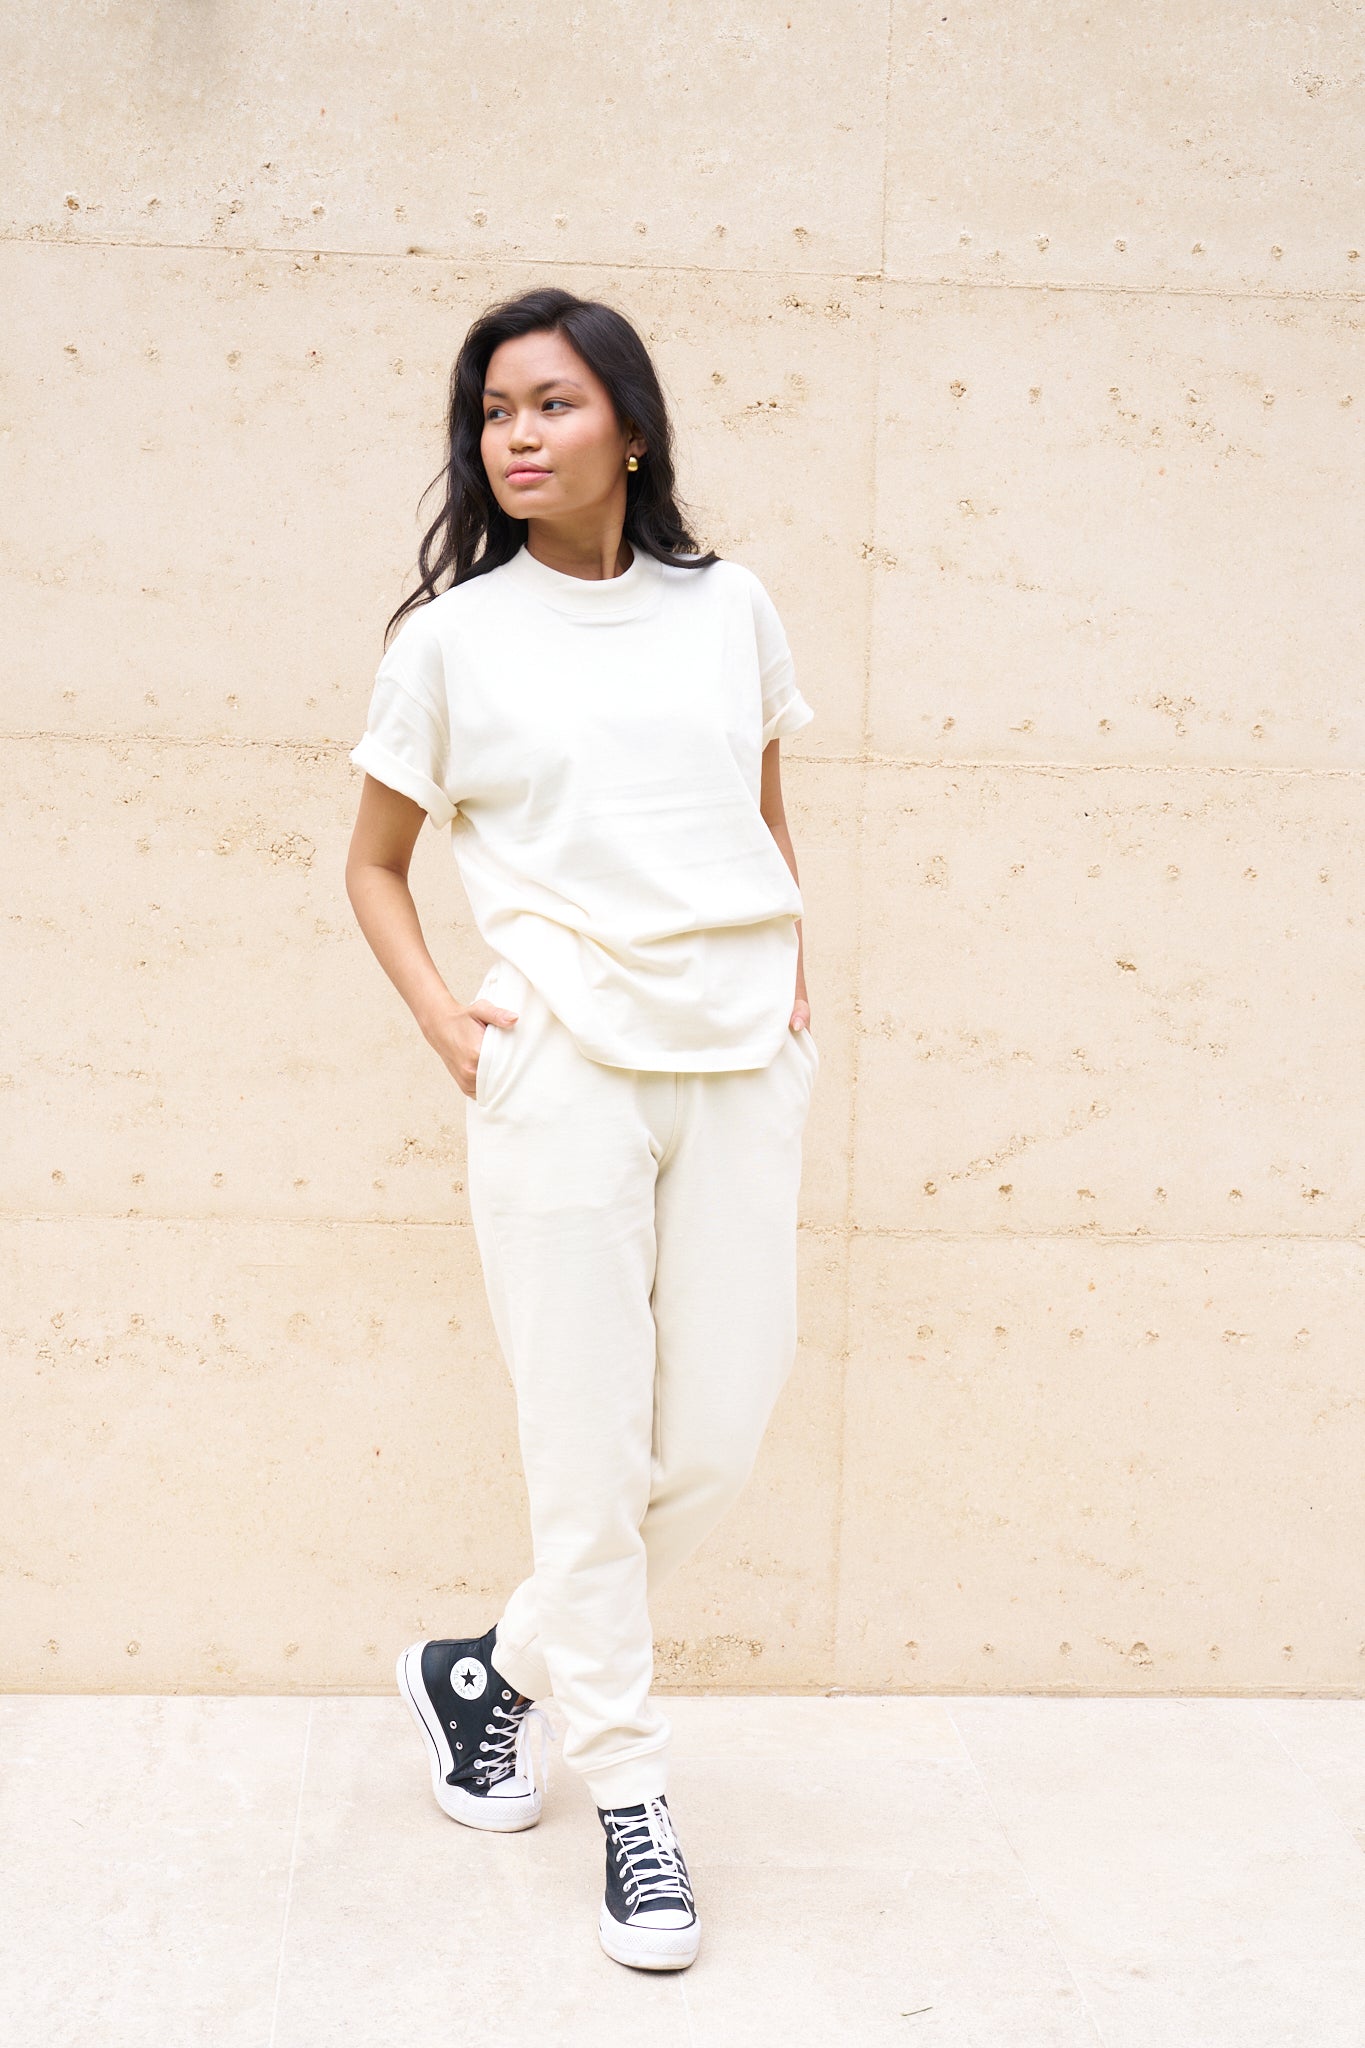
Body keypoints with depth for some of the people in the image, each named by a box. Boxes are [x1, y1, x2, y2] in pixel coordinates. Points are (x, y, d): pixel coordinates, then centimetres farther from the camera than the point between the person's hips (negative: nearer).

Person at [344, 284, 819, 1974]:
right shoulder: (450, 638, 2)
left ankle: (496, 1669, 30)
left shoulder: (729, 610, 8)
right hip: (562, 1066, -3)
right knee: (588, 1444, 2)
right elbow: (372, 866, 11)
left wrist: (793, 972, 8)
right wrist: (443, 1019, -3)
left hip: (741, 1061, 3)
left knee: (721, 1431, 6)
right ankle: (631, 1797, 19)